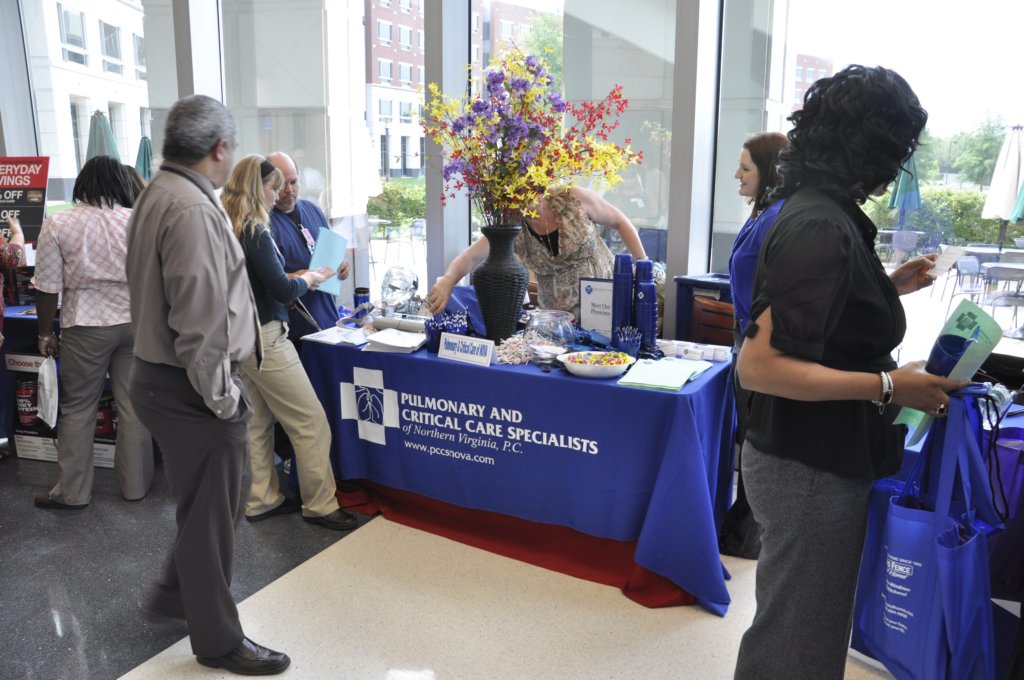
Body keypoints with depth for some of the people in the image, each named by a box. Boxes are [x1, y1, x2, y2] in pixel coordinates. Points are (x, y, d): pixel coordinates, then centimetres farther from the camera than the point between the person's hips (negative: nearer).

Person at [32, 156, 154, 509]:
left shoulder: (58, 224, -6)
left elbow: (48, 287, -5)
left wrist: (45, 333, 7)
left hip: (87, 327, -2)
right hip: (136, 322, 2)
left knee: (77, 408, 10)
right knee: (133, 406, 9)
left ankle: (72, 491, 19)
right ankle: (136, 484, 19)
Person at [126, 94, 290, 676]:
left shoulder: (160, 194, 11)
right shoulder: (193, 210, -22)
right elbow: (200, 322, -26)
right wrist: (222, 398, -16)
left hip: (164, 377, 10)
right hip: (193, 389, -10)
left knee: (228, 494, 24)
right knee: (212, 514, 6)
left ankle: (178, 593, 43)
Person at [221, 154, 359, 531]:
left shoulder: (227, 229, 9)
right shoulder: (255, 232, -18)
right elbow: (282, 290, -18)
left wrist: (295, 278, 10)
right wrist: (308, 279, 0)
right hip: (264, 337, -9)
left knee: (257, 422, 15)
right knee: (311, 422, -1)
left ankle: (260, 500, 25)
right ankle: (320, 504, 8)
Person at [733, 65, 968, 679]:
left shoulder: (818, 212, 7)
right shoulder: (821, 229, -24)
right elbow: (759, 366, -30)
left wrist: (889, 288, 15)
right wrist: (888, 386, -25)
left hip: (819, 457, 10)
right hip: (810, 469, -10)